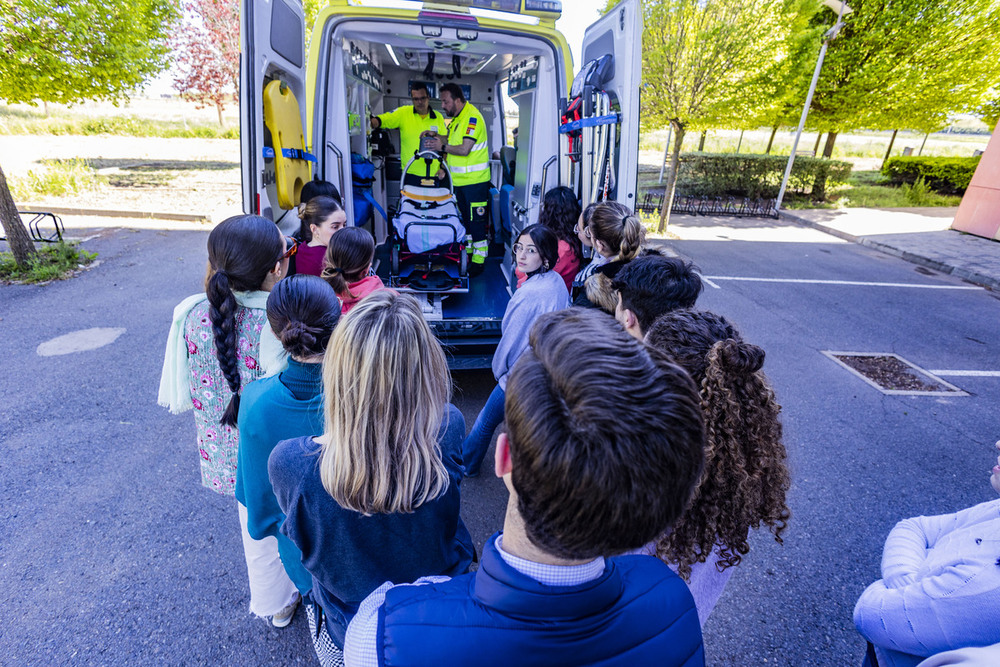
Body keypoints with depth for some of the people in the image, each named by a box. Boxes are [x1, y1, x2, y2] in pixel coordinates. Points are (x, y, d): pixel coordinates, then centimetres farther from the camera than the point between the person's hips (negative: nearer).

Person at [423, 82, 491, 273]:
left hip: (474, 180, -10)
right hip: (459, 179, 10)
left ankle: (479, 260, 4)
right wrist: (436, 136, 9)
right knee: (463, 219, 17)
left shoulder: (472, 117, -16)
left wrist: (442, 147, -12)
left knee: (476, 221, -4)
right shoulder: (457, 117, 14)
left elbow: (464, 149, -23)